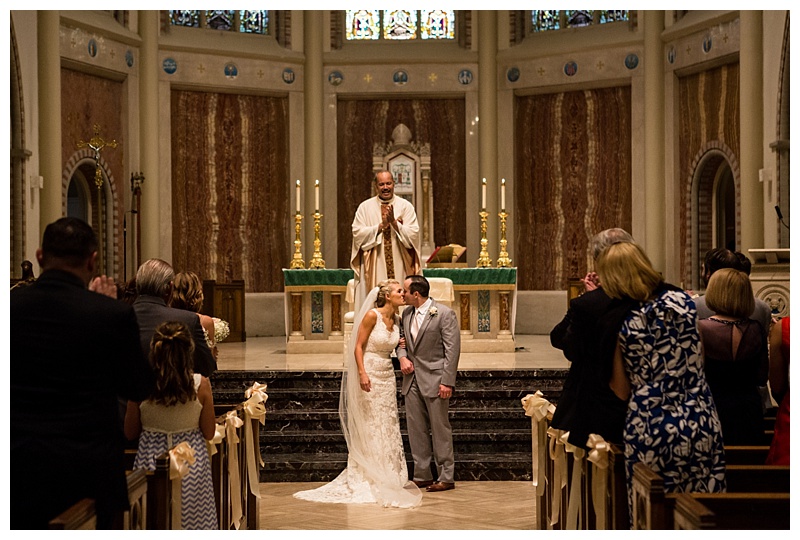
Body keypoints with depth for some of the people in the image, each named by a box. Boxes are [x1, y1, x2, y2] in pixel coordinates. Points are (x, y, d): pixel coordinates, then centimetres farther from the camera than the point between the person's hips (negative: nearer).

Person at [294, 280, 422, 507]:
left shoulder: (397, 320, 6)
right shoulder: (372, 315, -14)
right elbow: (358, 346, -14)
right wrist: (362, 373, -23)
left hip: (387, 376, 7)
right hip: (369, 375, -7)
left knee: (388, 427, 8)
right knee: (368, 428, 0)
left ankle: (387, 477, 16)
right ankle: (366, 478, 9)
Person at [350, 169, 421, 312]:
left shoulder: (406, 206, 6)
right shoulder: (365, 207, 6)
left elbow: (413, 234, -3)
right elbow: (358, 234, -4)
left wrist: (394, 223, -15)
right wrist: (381, 226, -12)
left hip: (400, 268, 0)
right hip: (374, 270, 0)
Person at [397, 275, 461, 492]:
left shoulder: (444, 314, -9)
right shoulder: (406, 314, 11)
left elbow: (452, 350, -12)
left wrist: (447, 382, -17)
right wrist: (402, 357, -2)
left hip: (434, 380, -7)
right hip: (412, 379, 7)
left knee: (440, 429, -1)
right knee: (416, 430, 9)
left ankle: (446, 477, 7)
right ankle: (422, 476, 17)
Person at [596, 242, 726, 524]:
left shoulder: (618, 324, -7)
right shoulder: (683, 301, -1)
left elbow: (622, 392, 1)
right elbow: (700, 361, 11)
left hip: (651, 432, -2)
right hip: (701, 425, 2)